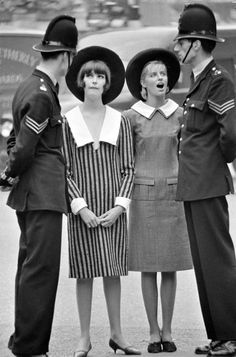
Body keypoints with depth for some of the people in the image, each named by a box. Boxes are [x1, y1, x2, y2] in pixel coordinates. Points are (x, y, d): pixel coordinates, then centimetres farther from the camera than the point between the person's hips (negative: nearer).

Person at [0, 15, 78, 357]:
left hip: (30, 193, 11)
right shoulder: (42, 95, -17)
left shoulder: (29, 87, 15)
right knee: (41, 268, -9)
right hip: (43, 192, -11)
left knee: (31, 266, 15)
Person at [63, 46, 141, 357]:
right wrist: (81, 207, -10)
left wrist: (119, 206, -7)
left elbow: (128, 169, 4)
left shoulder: (119, 122, 4)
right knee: (85, 272, 2)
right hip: (82, 208, -1)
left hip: (113, 208, 1)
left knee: (113, 271, 5)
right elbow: (65, 170, -1)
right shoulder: (69, 122, 0)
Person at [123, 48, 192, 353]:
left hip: (173, 194, 2)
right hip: (144, 194, -1)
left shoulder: (179, 114, 3)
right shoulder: (131, 117, -2)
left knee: (170, 266, 2)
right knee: (148, 267, 0)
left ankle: (167, 331, 9)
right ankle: (153, 332, 6)